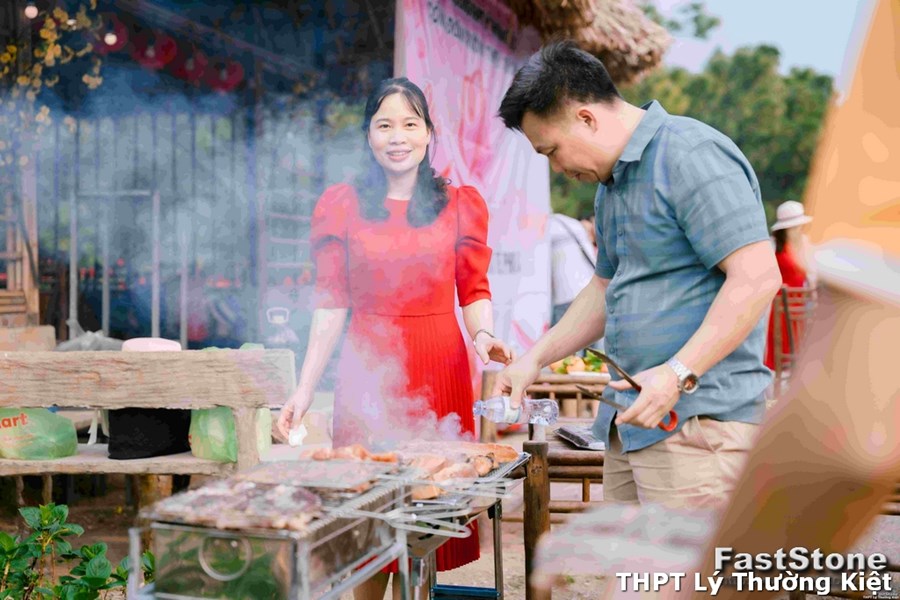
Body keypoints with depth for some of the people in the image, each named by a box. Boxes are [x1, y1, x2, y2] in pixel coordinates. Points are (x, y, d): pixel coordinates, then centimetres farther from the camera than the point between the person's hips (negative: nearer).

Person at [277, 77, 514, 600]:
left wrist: (484, 337, -14)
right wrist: (305, 389, -1)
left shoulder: (461, 204, 7)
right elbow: (331, 305, 4)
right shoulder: (341, 205, 5)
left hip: (440, 374, 1)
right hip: (368, 375, 0)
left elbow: (474, 291, 8)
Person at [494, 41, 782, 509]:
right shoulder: (612, 182, 19)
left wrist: (678, 373, -25)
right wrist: (535, 359, 20)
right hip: (631, 418, 10)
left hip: (696, 417, -10)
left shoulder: (692, 157, -13)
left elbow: (757, 277, -21)